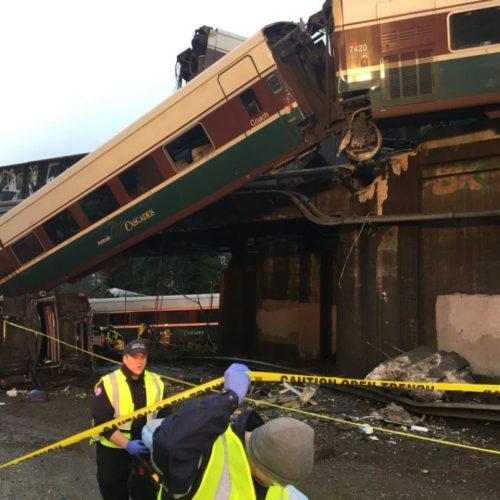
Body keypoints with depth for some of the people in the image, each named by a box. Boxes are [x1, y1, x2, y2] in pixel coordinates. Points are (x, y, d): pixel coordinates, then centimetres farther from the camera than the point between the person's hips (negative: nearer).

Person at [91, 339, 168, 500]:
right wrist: (126, 444, -25)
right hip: (113, 450, -3)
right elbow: (102, 422, -17)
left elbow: (164, 415, 5)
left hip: (146, 449, 3)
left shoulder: (156, 382, -1)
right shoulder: (108, 384, -14)